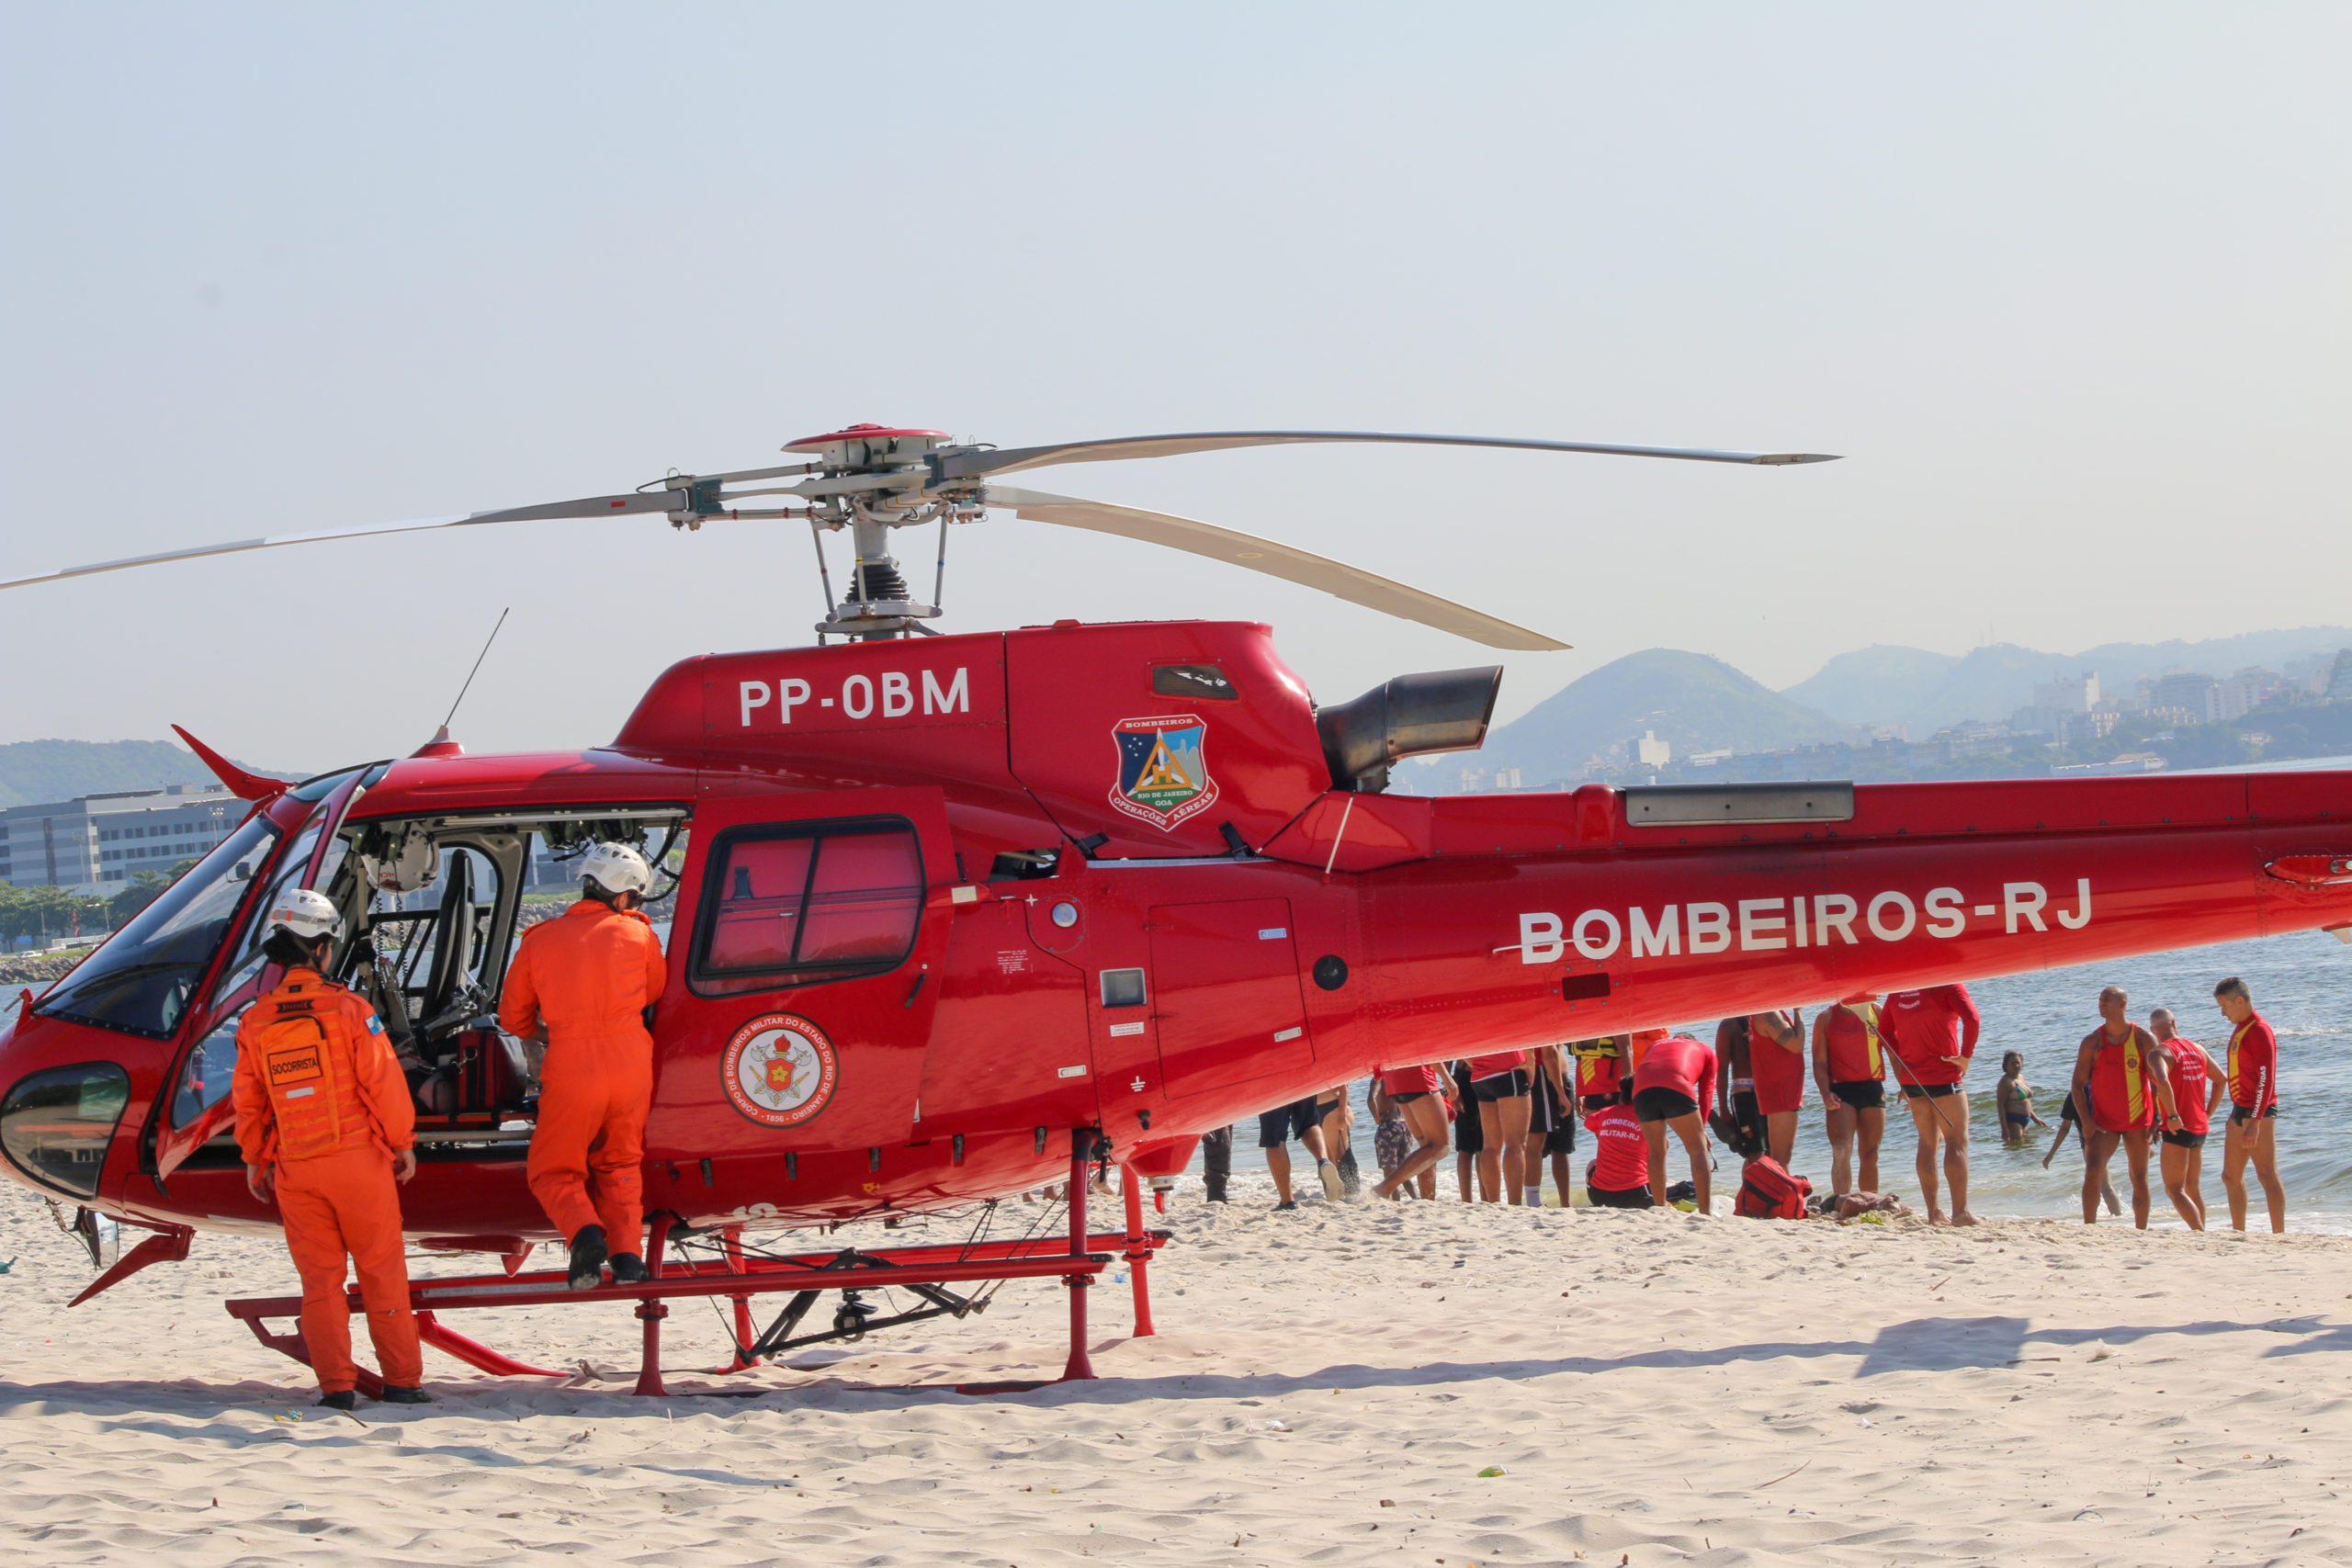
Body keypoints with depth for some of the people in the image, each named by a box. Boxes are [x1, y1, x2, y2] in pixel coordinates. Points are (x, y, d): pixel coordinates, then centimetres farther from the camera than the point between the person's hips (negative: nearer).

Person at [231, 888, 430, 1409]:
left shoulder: (255, 1022, 1)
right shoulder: (347, 1010, -10)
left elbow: (247, 1099, 9)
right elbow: (383, 1082, -8)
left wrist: (254, 1159, 22)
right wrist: (403, 1142, 5)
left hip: (294, 1170, 3)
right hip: (358, 1160, -3)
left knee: (320, 1280, 9)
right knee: (382, 1271, 6)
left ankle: (336, 1385, 5)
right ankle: (401, 1380, 8)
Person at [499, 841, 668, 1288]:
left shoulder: (539, 941, 5)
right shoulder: (639, 934, 3)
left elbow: (513, 1018, 14)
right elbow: (657, 996, 21)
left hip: (570, 1069, -1)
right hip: (631, 1063, 1)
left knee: (553, 1171, 12)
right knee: (620, 1164, 20)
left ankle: (585, 1232, -15)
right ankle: (627, 1252, 3)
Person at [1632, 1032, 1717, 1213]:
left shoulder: (1655, 1045, 41)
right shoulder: (1706, 1052, 32)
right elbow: (1705, 1093, 23)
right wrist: (1701, 1129, 27)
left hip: (1641, 1090, 3)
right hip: (1676, 1088, -3)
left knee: (1656, 1152, 18)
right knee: (1697, 1149, 5)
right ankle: (1705, 1212, -3)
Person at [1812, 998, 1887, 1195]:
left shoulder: (1878, 1012, 10)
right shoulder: (1826, 1018, 5)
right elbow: (1819, 1062, 1)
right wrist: (1826, 1093, -14)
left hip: (1873, 1090, 3)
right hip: (1840, 1092, -3)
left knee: (1870, 1155, 7)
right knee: (1841, 1151, -17)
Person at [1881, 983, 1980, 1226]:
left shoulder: (1897, 992, 10)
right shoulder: (1947, 986, -9)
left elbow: (1884, 1030, 18)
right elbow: (1972, 1019, -23)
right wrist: (1966, 1056, -13)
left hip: (1912, 1077, 6)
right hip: (1943, 1076, -6)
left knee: (1928, 1142, 11)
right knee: (1957, 1140, -3)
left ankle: (1934, 1213, 9)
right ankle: (1960, 1212, -10)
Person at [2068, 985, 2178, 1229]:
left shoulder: (2143, 1039, -3)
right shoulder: (2092, 1042, -1)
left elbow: (2158, 1081, 0)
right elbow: (2078, 1083, 0)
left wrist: (2157, 1118, -8)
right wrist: (2086, 1121, -9)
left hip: (2138, 1121, 0)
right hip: (2104, 1122, 0)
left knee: (2140, 1179, 6)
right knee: (2092, 1173, -16)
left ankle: (2141, 1233, 14)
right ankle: (2089, 1228, -15)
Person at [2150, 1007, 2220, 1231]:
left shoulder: (2161, 1052, -10)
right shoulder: (2197, 1049, 12)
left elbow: (2162, 1081, -30)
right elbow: (2220, 1080, 22)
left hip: (2178, 1129, -7)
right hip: (2200, 1128, 7)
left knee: (2174, 1190, -5)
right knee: (2192, 1188, 17)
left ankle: (2200, 1233, -17)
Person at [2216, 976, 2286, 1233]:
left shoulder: (2259, 1031, -15)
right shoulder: (2239, 1029, 15)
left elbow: (2266, 1081, -21)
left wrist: (2254, 1122, -25)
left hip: (2259, 1112, -10)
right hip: (2240, 1110, 10)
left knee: (2267, 1175, -10)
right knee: (2231, 1177, 13)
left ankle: (2279, 1234, -11)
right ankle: (2238, 1232, 20)